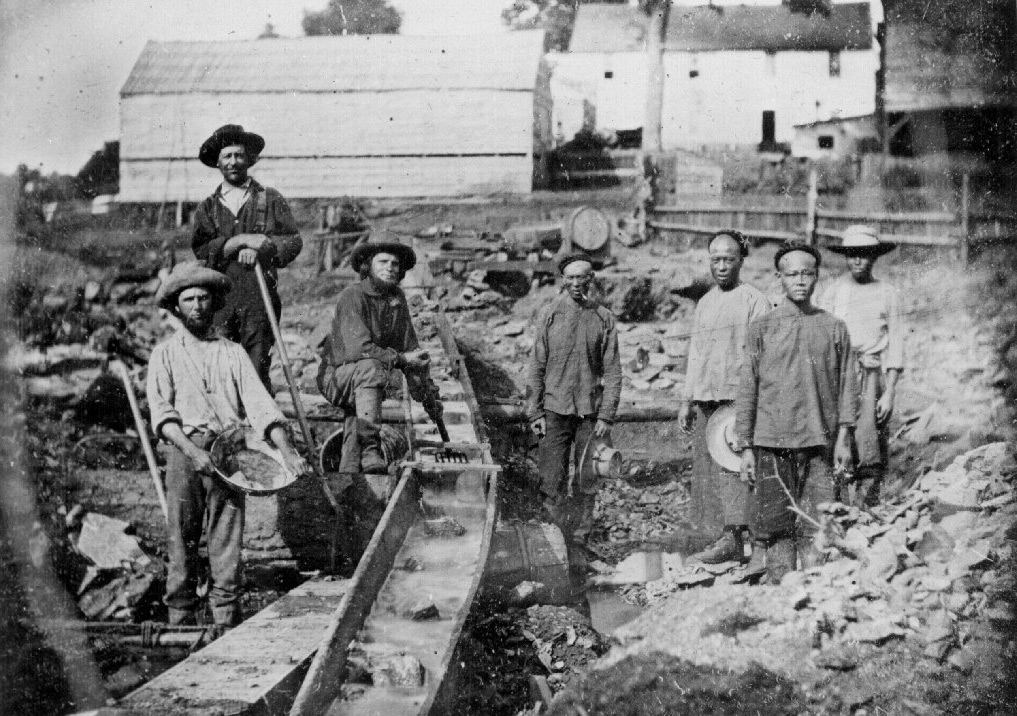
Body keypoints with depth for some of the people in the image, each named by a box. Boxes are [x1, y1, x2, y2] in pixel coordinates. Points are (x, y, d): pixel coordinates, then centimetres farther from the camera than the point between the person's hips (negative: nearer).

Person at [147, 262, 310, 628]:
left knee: (227, 542, -3)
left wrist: (286, 449, -11)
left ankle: (227, 625, 0)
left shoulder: (233, 352, 14)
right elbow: (161, 411, -2)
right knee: (182, 540, 0)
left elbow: (259, 402, 4)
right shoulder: (166, 354, 11)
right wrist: (191, 450, -18)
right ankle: (181, 622, 7)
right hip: (185, 452, -1)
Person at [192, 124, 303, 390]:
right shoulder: (207, 207, 16)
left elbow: (294, 241, 4)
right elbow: (201, 249, 1)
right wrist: (242, 241, -10)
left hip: (259, 298, -1)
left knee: (257, 373, -6)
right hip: (219, 297, 1)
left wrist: (259, 250, -11)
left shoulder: (270, 199, 13)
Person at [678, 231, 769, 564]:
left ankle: (733, 539, -12)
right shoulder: (704, 303, 17)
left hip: (738, 396, -7)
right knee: (707, 467, 5)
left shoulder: (754, 301, -3)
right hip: (706, 399, 7)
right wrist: (687, 399, 16)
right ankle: (729, 540, 10)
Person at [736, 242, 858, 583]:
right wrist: (746, 447, 2)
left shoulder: (834, 328, 9)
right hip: (772, 442, 0)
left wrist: (843, 438, 1)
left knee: (816, 527, -1)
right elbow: (747, 389, 6)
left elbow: (846, 385, 9)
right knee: (777, 526, 1)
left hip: (819, 442, 1)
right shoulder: (762, 328, 5)